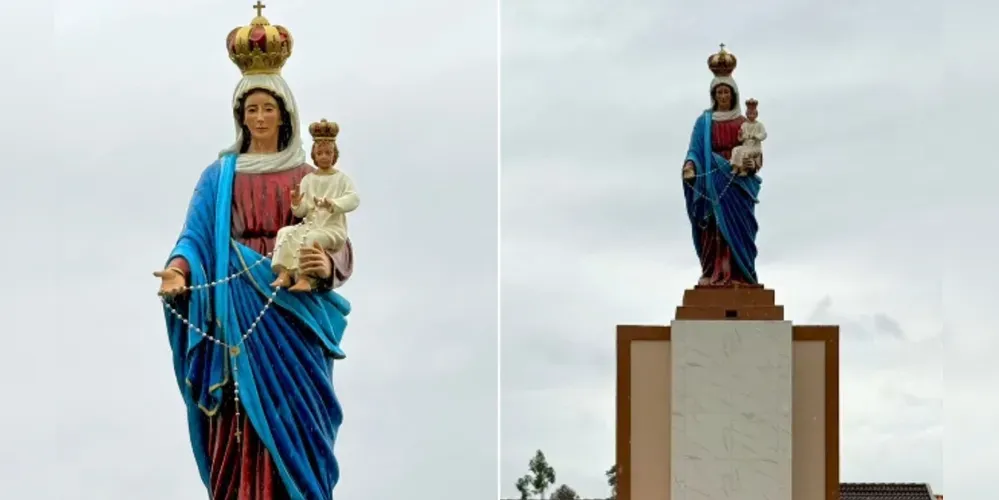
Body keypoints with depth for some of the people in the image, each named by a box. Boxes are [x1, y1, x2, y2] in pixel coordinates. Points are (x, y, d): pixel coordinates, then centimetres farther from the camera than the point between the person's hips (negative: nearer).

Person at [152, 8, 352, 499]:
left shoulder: (308, 177, 10)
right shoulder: (219, 176, 11)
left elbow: (340, 246, 5)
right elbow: (196, 236, -1)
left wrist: (327, 266, -19)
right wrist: (179, 270, -23)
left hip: (294, 318, 0)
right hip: (238, 317, 0)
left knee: (293, 424, -4)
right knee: (241, 431, -5)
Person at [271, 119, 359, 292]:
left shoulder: (341, 178, 3)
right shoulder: (308, 179, 12)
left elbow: (354, 199, -16)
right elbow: (301, 212, 8)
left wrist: (333, 204, -32)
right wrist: (296, 204, -17)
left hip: (333, 228, -5)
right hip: (310, 224, 5)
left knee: (310, 238, -34)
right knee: (285, 232, -21)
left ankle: (304, 278, -39)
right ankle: (284, 274, -31)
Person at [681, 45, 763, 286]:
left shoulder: (743, 122, 12)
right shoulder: (704, 121, 10)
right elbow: (696, 149, 1)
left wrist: (751, 163, -13)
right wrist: (690, 165, -18)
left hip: (737, 181, 1)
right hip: (712, 181, -1)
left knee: (737, 226, -6)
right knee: (715, 228, -7)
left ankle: (738, 275, -7)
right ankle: (713, 275, -9)